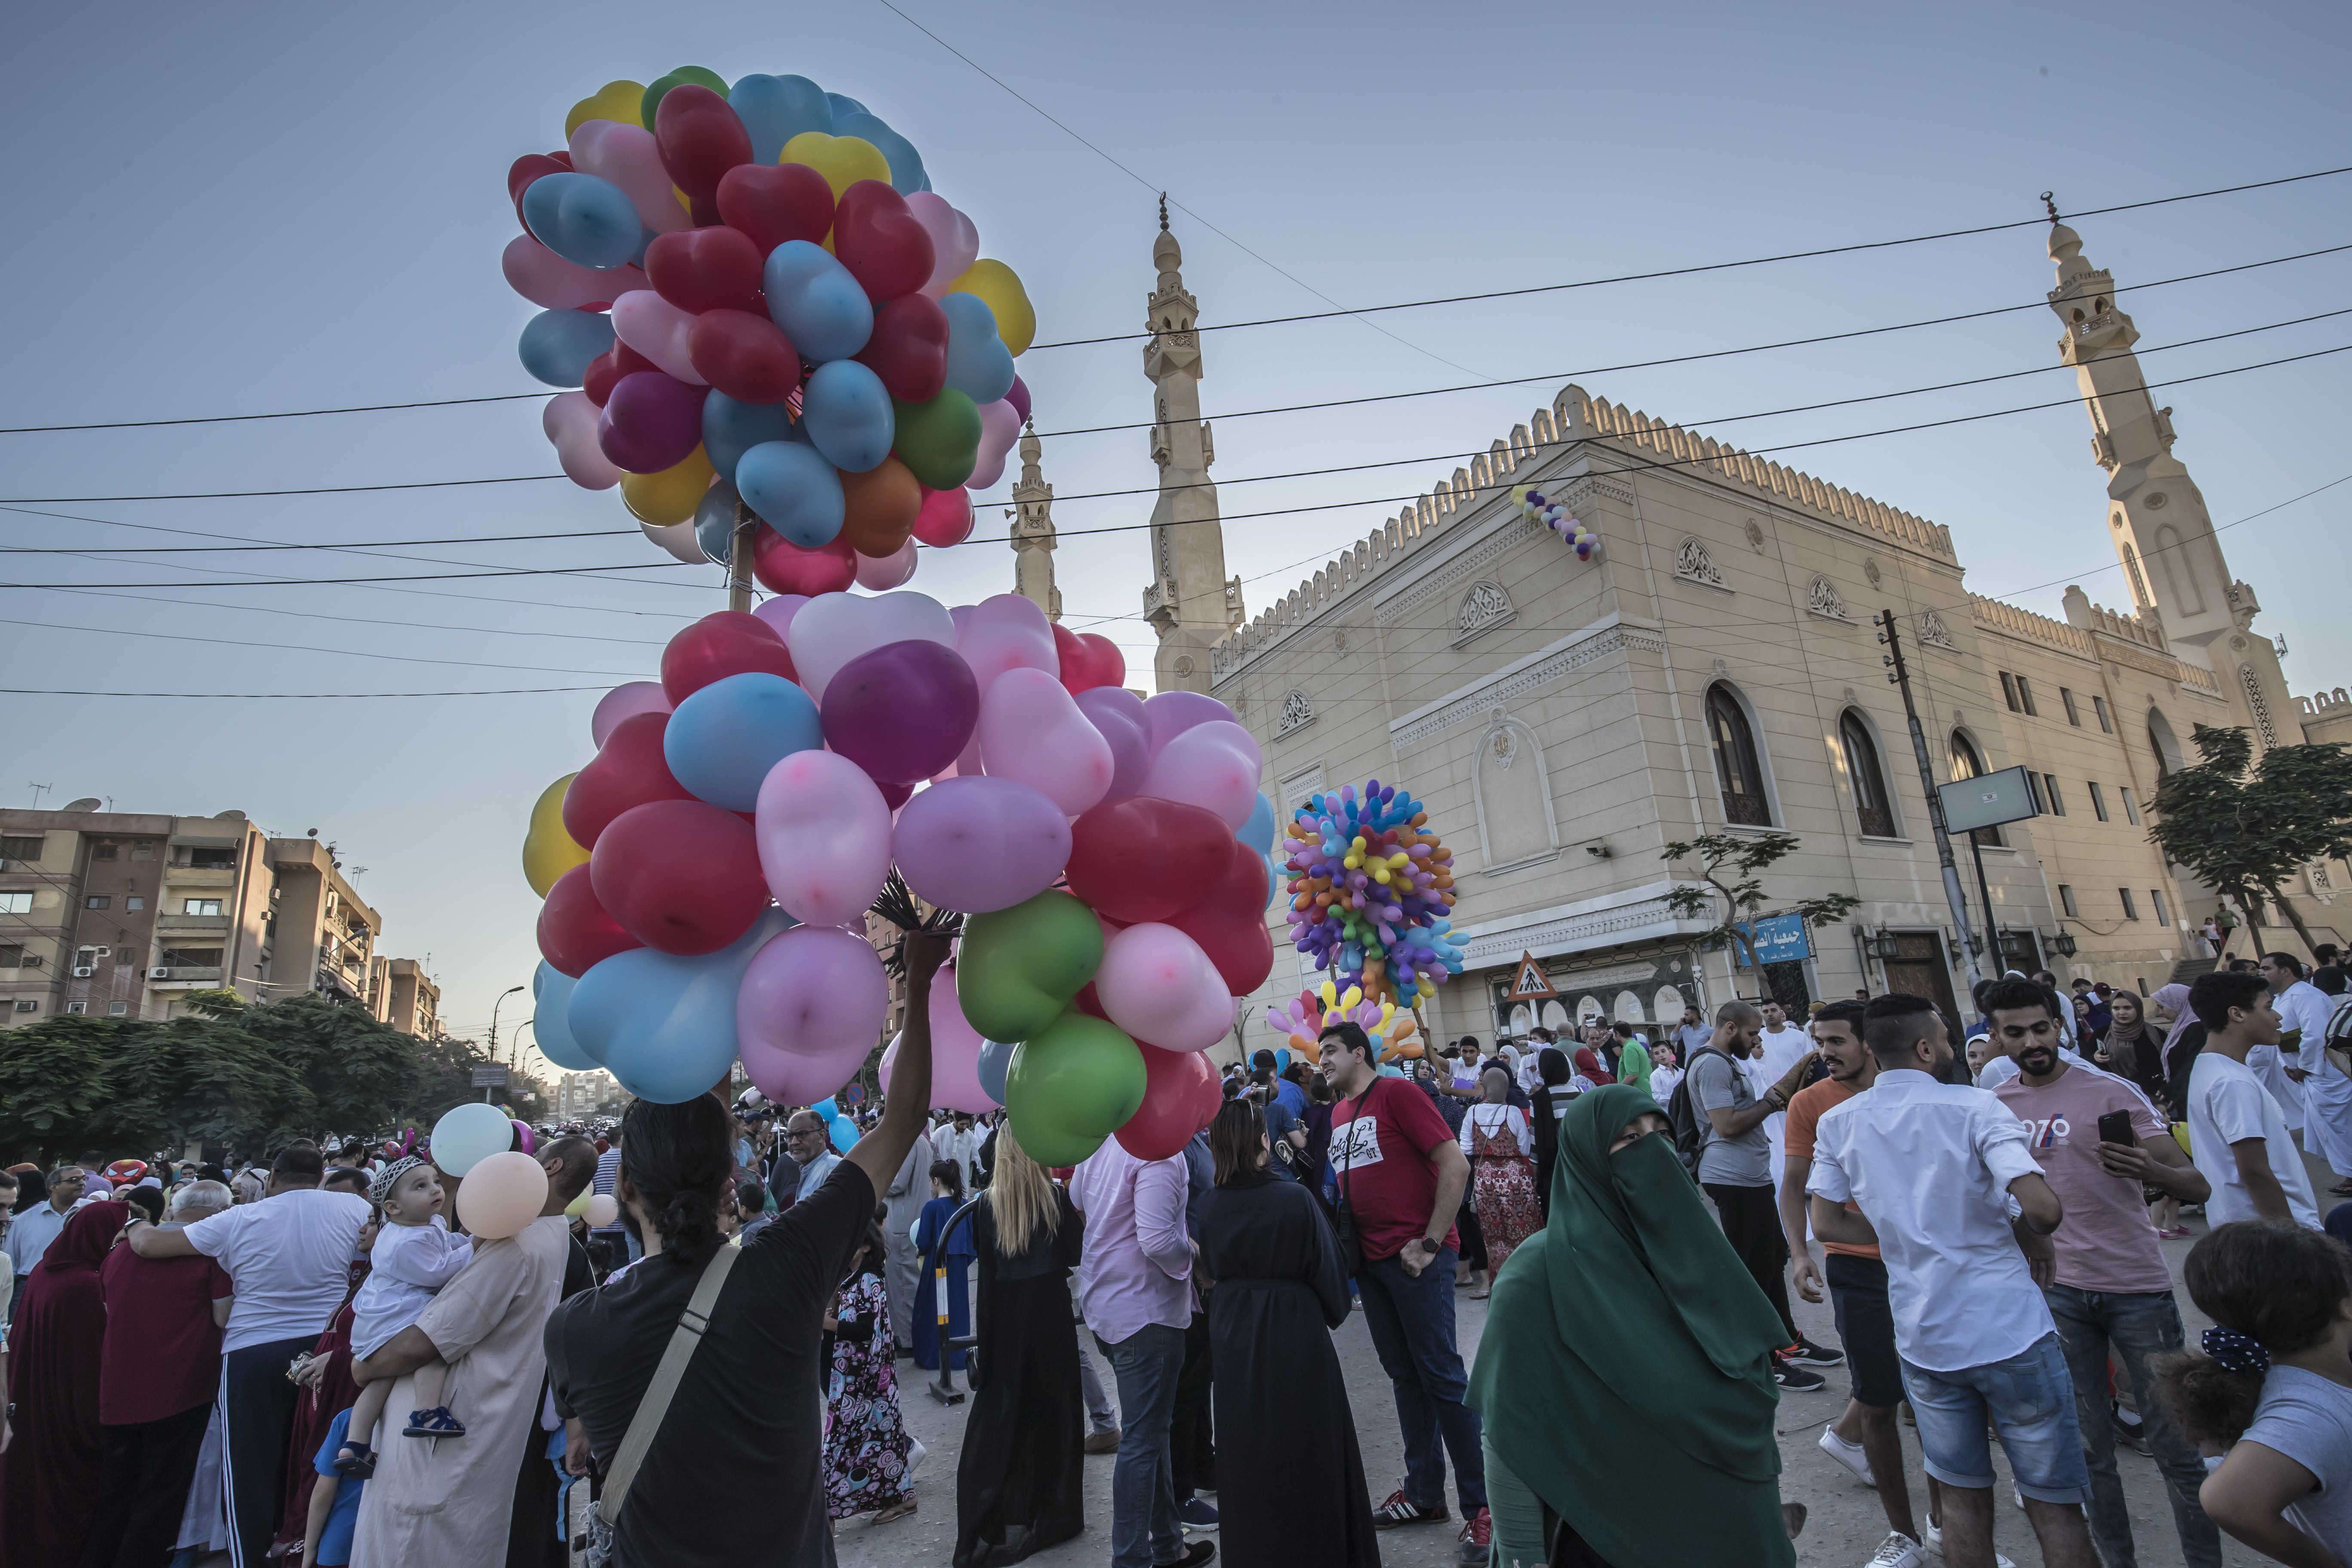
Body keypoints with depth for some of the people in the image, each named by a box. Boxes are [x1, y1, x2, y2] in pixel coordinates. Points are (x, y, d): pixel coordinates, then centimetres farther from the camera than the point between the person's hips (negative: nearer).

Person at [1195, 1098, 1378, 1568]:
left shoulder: (1208, 1205, -9)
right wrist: (1335, 1312, 9)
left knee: (1245, 1453, 20)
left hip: (1232, 1340, 4)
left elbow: (1211, 1269, 5)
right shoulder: (1295, 1199, -21)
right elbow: (1326, 1267, -10)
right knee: (1306, 1453, 15)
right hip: (1294, 1336, -4)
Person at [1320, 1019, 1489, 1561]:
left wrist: (1430, 1243, -16)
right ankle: (1424, 1493, 28)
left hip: (1416, 1257, -7)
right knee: (1403, 1375, 15)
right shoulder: (1339, 1114, 10)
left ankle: (1481, 1504, 12)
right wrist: (1342, 1232, 9)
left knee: (1441, 1375, -1)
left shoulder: (1396, 1094, -13)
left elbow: (1455, 1165, -16)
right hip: (1370, 1259, 7)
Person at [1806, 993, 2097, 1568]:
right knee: (2054, 1505, 12)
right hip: (2010, 1331, -3)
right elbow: (2043, 1206, -21)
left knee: (1963, 1498, 18)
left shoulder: (1837, 1124, 0)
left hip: (1923, 1341, 4)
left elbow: (1826, 1223, 2)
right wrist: (2030, 1237, 1)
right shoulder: (1973, 1107, -11)